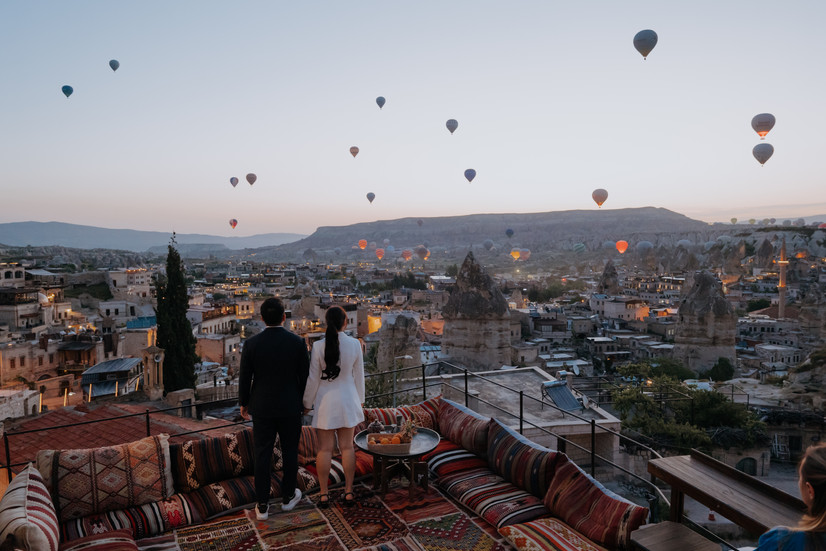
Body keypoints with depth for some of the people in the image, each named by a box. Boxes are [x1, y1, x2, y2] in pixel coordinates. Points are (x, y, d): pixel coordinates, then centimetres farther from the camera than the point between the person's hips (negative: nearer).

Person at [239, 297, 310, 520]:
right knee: (290, 451, 16)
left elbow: (244, 378, -4)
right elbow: (305, 376, -5)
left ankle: (262, 506, 16)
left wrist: (243, 403, 12)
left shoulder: (251, 344, -11)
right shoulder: (297, 342, -12)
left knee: (262, 454, 9)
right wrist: (304, 401, 12)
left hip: (262, 406, 1)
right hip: (290, 407, 0)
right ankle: (288, 496, 30)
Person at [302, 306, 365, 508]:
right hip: (347, 400, 2)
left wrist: (307, 403, 5)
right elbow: (358, 375, 0)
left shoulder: (318, 346, -15)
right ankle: (348, 492, 19)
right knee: (347, 447, 12)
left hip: (325, 402, -2)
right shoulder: (355, 344, -10)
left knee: (325, 449, 7)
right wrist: (360, 399, 14)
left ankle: (323, 495, 17)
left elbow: (313, 379, -9)